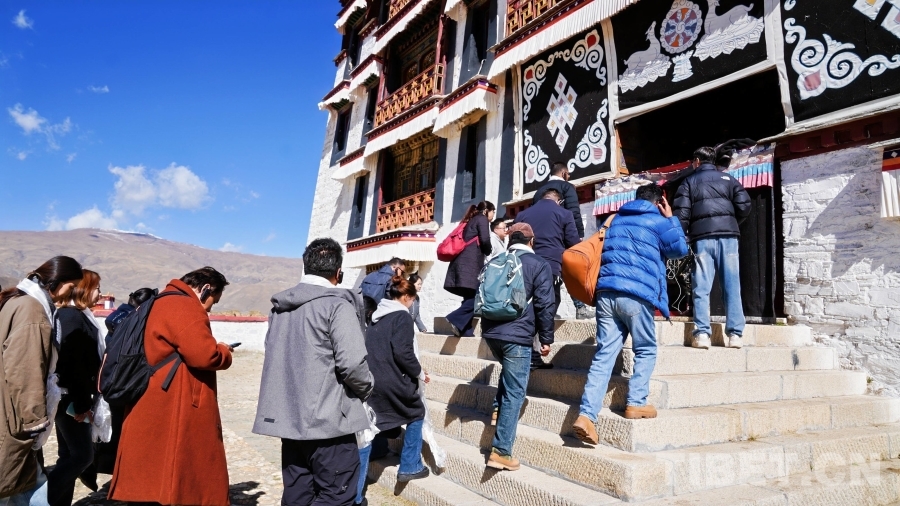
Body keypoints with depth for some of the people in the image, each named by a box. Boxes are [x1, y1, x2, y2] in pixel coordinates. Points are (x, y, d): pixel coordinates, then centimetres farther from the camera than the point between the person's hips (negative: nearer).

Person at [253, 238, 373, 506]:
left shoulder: (280, 307, 11)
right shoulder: (337, 304, -13)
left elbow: (274, 358, 15)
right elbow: (353, 363, -19)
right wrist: (366, 389, 0)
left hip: (287, 416, 8)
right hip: (328, 418, -7)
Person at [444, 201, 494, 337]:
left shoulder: (471, 221, 30)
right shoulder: (482, 219, 5)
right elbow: (485, 240, -8)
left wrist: (484, 252, 18)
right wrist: (488, 252, 10)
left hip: (463, 263, 9)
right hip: (470, 264, -9)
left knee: (471, 297, 5)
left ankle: (465, 330, 0)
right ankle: (455, 319, -21)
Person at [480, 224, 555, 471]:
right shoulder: (539, 265, -1)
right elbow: (545, 305, -6)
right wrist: (546, 338, 2)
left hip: (490, 331, 6)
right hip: (517, 335, -6)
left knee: (508, 371, 33)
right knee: (515, 392, -1)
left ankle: (498, 406, 20)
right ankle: (501, 451, -1)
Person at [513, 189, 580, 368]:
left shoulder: (522, 215, 17)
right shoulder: (564, 214, 6)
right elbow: (574, 243, 4)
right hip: (551, 268, -4)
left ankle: (529, 356, 5)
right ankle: (533, 357, -8)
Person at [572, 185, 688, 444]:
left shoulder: (615, 220, 22)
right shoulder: (659, 221, 8)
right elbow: (680, 249, 20)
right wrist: (671, 219, 26)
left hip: (606, 293, 5)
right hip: (637, 294, -4)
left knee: (604, 355, 2)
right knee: (646, 350, 16)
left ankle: (586, 414, -6)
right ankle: (636, 403, 10)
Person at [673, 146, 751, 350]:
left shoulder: (689, 181, 13)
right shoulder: (728, 179, 18)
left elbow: (682, 214, 1)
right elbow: (744, 205, 6)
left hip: (702, 237, -1)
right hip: (728, 236, 2)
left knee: (701, 287, -2)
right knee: (732, 286, 2)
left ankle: (701, 334, -8)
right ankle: (734, 334, 0)